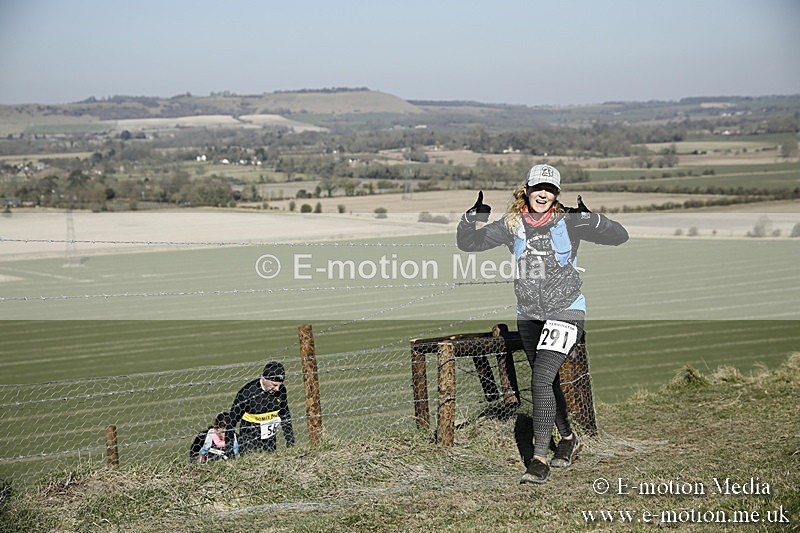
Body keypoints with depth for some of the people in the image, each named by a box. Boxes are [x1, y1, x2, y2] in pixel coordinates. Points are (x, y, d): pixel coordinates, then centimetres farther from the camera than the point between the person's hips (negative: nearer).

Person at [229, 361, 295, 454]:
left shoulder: (280, 390, -6)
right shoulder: (247, 392, -20)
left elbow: (285, 415, 10)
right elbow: (232, 419, -12)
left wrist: (291, 442, 12)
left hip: (270, 440, 5)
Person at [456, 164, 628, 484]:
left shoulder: (568, 222, -6)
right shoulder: (511, 226, 2)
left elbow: (619, 237, -8)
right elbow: (466, 244, 3)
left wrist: (592, 220, -26)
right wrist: (471, 218, -17)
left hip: (565, 311, -5)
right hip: (529, 315, 5)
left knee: (541, 378, -18)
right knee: (547, 382, 17)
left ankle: (539, 459, -14)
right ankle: (568, 439, 40)